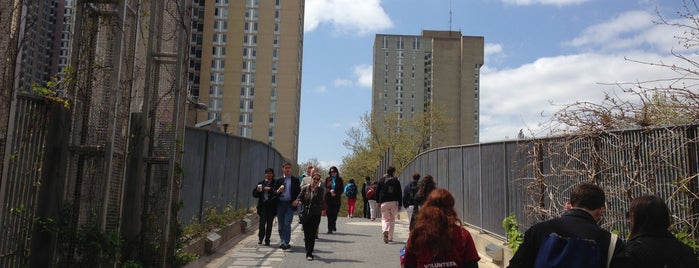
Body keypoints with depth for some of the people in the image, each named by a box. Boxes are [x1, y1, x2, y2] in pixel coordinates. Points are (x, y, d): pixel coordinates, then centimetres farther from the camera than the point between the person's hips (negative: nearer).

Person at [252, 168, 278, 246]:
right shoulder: (261, 183, 11)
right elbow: (254, 194, 12)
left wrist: (270, 189, -19)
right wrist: (258, 191, -8)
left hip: (271, 206, -1)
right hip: (262, 205, 1)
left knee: (269, 223, 2)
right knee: (262, 221, -7)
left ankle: (267, 240, 12)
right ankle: (261, 238, 9)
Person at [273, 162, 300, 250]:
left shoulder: (295, 180, 6)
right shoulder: (278, 180, 10)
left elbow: (298, 192, 5)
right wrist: (278, 191, -12)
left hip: (290, 204, -2)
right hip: (280, 204, 3)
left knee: (287, 224, -11)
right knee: (280, 225, 7)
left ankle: (285, 242, -9)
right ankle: (282, 242, 18)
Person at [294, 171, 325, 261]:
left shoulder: (320, 189, -1)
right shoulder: (305, 188, 2)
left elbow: (321, 199, -17)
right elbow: (299, 198, 8)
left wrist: (315, 189, -19)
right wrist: (299, 202, -13)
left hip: (316, 215, -2)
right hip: (306, 214, 2)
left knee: (312, 234, -5)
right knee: (306, 234, 10)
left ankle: (309, 253, 0)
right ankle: (308, 251, 30)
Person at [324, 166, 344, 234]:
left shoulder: (339, 180, 8)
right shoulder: (327, 179, 7)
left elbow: (341, 189, 5)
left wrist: (335, 193, -10)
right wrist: (330, 191, -15)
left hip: (337, 199, 1)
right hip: (328, 199, -1)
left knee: (335, 213, 2)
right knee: (329, 214, -5)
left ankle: (333, 226, 27)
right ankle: (330, 229, -2)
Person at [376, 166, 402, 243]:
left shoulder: (382, 180, 1)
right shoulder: (396, 181, 2)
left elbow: (377, 191, 3)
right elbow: (399, 194, 0)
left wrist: (379, 202, 13)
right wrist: (400, 204, 4)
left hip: (384, 202, -1)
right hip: (394, 202, 1)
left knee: (385, 219, 3)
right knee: (392, 219, 12)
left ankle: (385, 231, -27)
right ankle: (390, 237, 14)